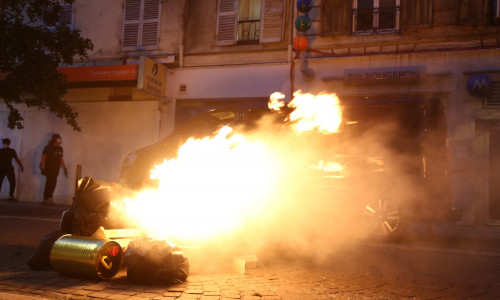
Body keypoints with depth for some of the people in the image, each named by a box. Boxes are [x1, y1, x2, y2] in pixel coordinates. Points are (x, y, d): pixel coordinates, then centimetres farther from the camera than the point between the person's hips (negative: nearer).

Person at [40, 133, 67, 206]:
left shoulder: (60, 148, 15)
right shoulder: (48, 148, -5)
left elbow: (61, 159, 21)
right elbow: (43, 158, -9)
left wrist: (64, 168, 17)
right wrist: (43, 168, -17)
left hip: (56, 169, 7)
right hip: (49, 169, -7)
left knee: (52, 184, 3)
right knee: (50, 183, -13)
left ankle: (45, 200, 10)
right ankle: (49, 199, -15)